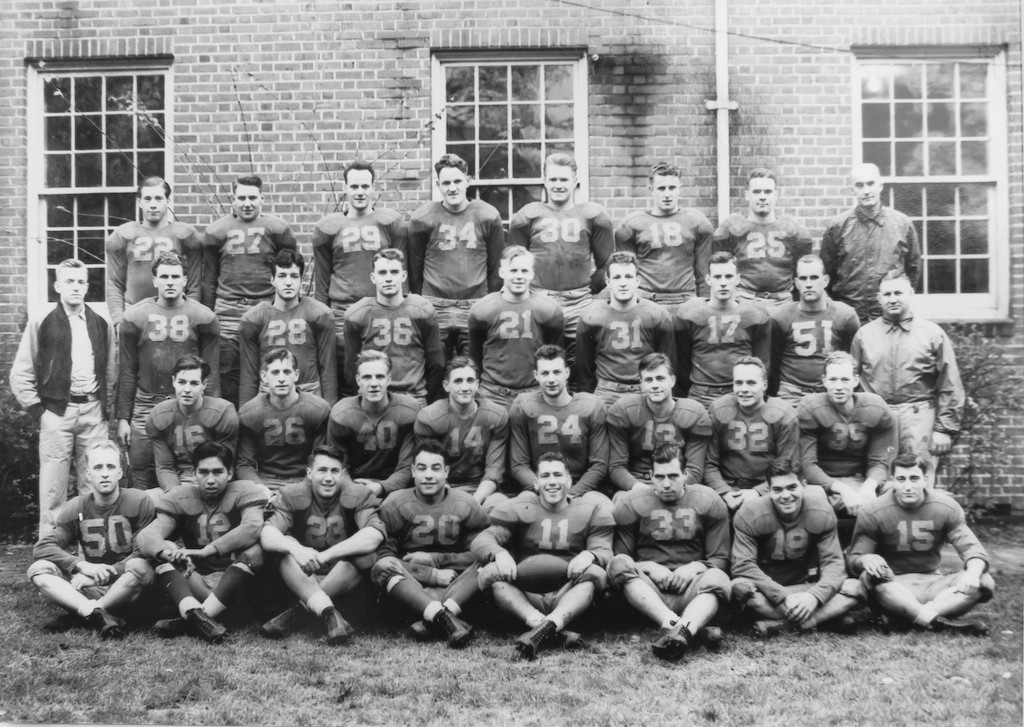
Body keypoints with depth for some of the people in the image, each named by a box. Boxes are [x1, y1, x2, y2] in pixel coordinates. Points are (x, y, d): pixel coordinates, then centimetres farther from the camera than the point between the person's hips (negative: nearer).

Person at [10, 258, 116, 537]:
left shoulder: (102, 325, 9)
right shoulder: (41, 324, 1)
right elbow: (20, 374, 2)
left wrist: (105, 405, 6)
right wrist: (37, 409, -3)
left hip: (94, 412, 2)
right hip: (56, 412, -2)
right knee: (53, 489, 1)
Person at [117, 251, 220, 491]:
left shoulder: (203, 317, 1)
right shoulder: (135, 316, 5)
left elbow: (210, 372, 1)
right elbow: (127, 372, 7)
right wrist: (122, 418, 3)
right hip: (145, 407, 1)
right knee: (142, 480, 3)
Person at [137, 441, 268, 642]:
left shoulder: (245, 492, -1)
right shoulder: (180, 498, 5)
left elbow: (252, 527, -22)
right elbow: (147, 535, -10)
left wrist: (207, 550, -30)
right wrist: (168, 552, -33)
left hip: (233, 581, -2)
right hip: (194, 582, 2)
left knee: (254, 551, -29)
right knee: (162, 553, -18)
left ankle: (190, 620, -36)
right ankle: (195, 613, -43)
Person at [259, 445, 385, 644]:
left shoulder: (359, 496, -9)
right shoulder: (292, 496, -5)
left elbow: (374, 536, -28)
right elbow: (266, 534, -21)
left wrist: (324, 556, -34)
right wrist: (295, 549, -43)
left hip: (344, 582, -1)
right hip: (301, 580, 1)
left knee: (364, 553, -30)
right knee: (285, 547, -26)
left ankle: (297, 611, -28)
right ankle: (328, 613, -41)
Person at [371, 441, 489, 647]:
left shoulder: (467, 505, 3)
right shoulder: (394, 505, -1)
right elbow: (384, 556, -9)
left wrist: (432, 559, -12)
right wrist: (434, 575, -17)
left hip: (455, 587, 1)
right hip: (409, 586, -1)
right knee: (382, 567, -30)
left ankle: (433, 619, -39)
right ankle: (443, 617, -46)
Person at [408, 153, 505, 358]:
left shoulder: (488, 216, 3)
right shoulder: (422, 219, 0)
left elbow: (496, 268, 7)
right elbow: (414, 269, 6)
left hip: (476, 306, 0)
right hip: (435, 308, 0)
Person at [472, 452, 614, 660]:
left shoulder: (592, 510, 11)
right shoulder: (518, 508, 10)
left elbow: (605, 552, 2)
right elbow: (482, 539, 2)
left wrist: (589, 555, -24)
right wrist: (499, 553, -23)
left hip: (569, 597, 0)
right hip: (524, 596, 1)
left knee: (595, 573, -28)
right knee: (491, 573, -25)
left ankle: (545, 628, -45)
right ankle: (555, 632, -41)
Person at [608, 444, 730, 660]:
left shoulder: (709, 502, 7)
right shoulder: (630, 504, 6)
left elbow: (721, 559, 8)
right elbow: (620, 558, 7)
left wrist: (694, 567, -11)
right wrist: (649, 567, -10)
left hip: (691, 588, 0)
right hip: (647, 590, 0)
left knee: (717, 578, -31)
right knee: (619, 563, -30)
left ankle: (681, 631, -59)